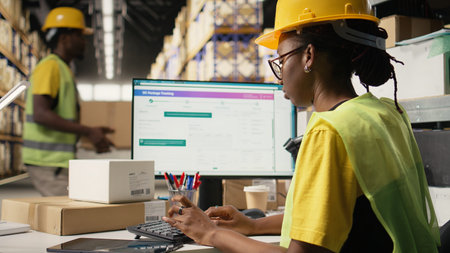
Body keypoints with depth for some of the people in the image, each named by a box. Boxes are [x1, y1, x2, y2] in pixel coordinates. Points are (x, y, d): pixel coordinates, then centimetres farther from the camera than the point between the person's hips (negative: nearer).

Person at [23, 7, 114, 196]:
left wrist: (93, 133, 10)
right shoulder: (49, 67, -12)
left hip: (58, 161, 10)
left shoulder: (64, 71, 19)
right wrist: (88, 132, -23)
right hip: (46, 161, -10)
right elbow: (40, 114, -24)